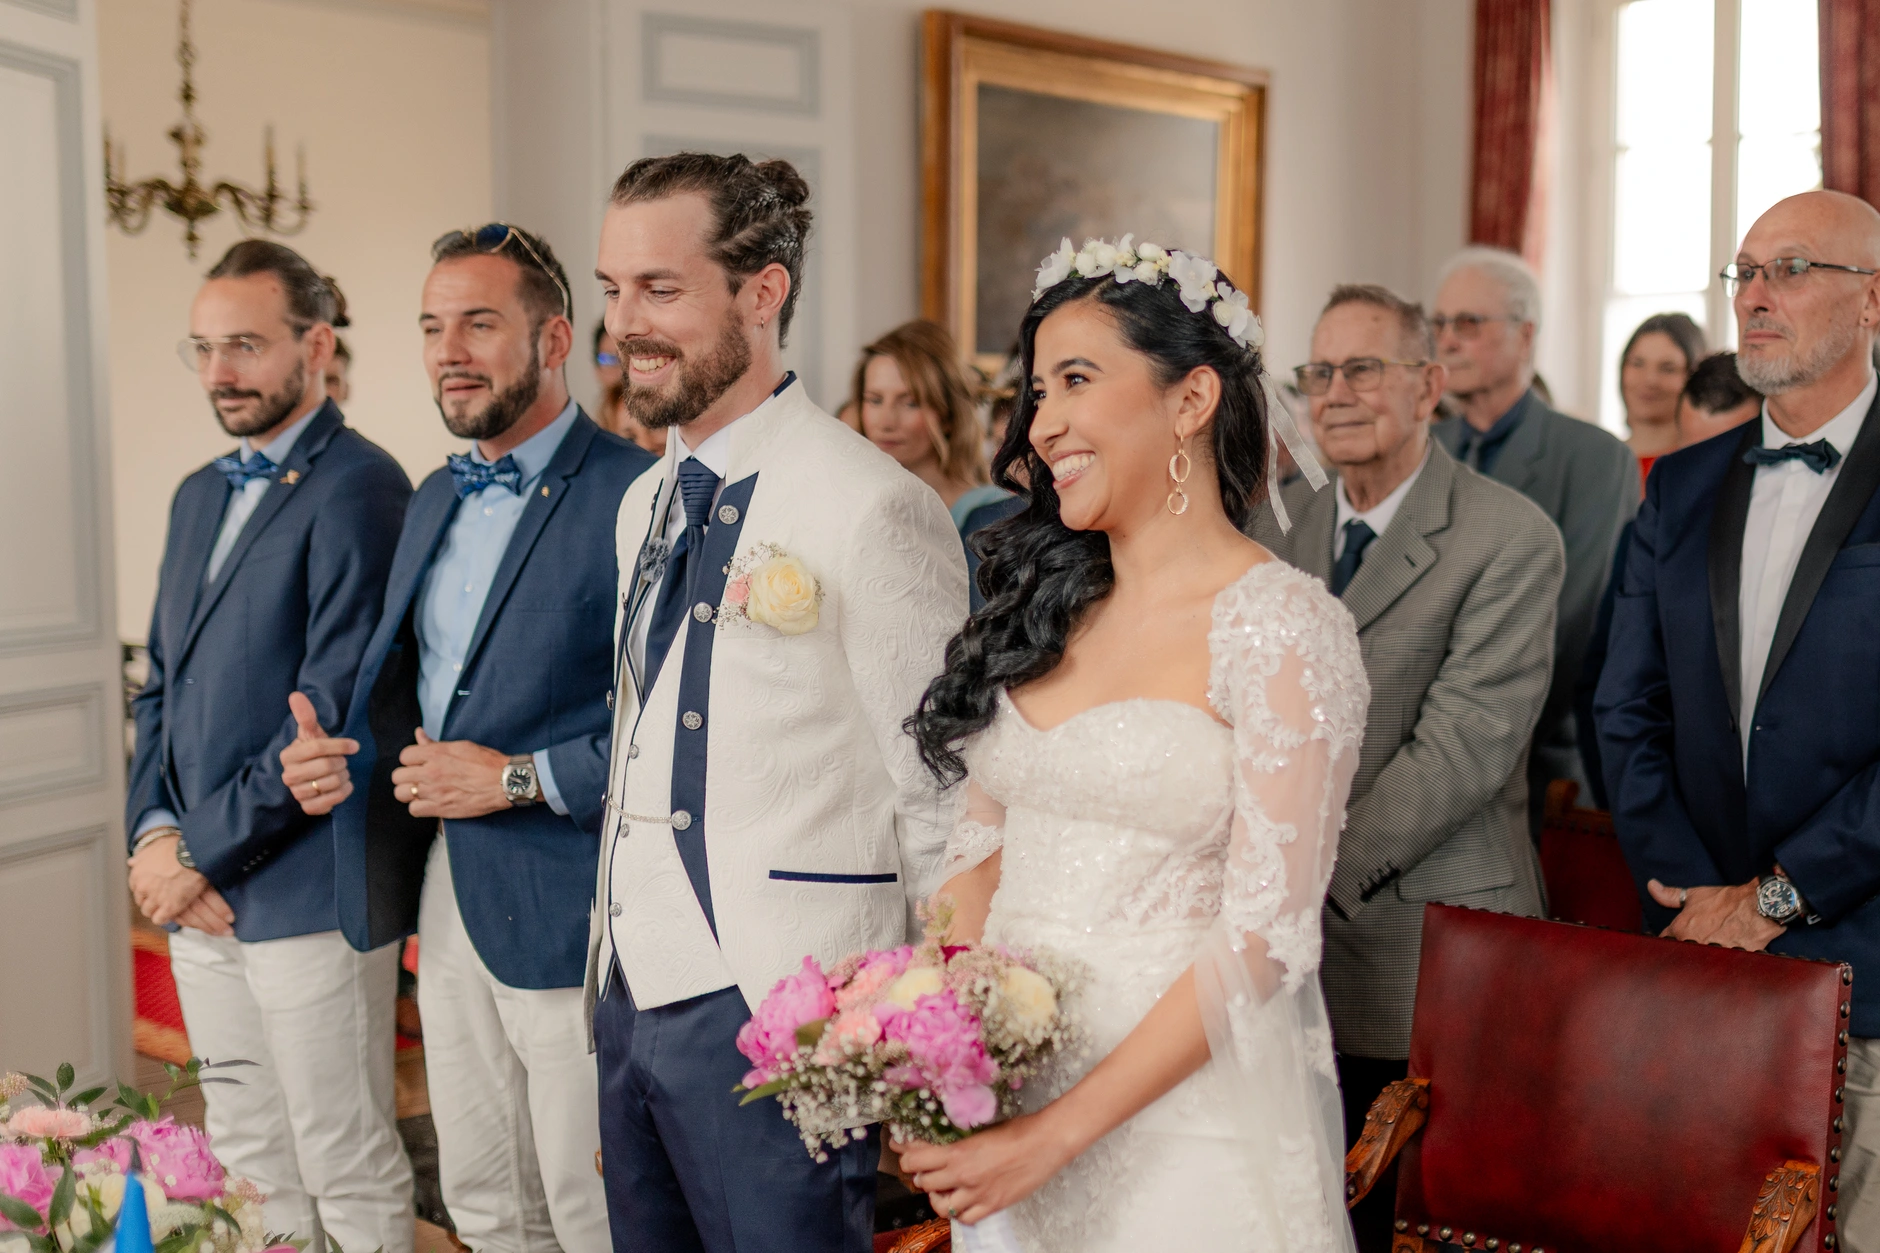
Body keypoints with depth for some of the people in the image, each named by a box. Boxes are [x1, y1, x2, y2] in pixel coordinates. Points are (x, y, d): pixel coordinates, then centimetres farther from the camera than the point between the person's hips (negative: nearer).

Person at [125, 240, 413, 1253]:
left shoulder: (357, 487, -13)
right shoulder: (197, 495, 16)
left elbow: (336, 705, -19)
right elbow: (160, 684, 17)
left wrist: (203, 851, -14)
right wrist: (153, 833, 2)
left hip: (305, 892, -8)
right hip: (201, 899, 8)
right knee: (246, 1165, 17)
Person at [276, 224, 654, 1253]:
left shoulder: (634, 495, -14)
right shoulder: (436, 500, 15)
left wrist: (519, 778, -19)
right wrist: (333, 752, 4)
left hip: (567, 908, -8)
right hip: (442, 903, 8)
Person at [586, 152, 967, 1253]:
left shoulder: (875, 509, -15)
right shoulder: (643, 505, 11)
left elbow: (941, 809, -13)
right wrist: (613, 971, 15)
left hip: (775, 1012, -8)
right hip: (631, 998, 8)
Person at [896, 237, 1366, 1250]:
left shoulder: (1282, 627, -13)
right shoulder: (1041, 611, 6)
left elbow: (1265, 937, -17)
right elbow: (980, 848, 7)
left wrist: (1056, 1133, -18)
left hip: (1183, 1123, -5)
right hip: (997, 1086, 5)